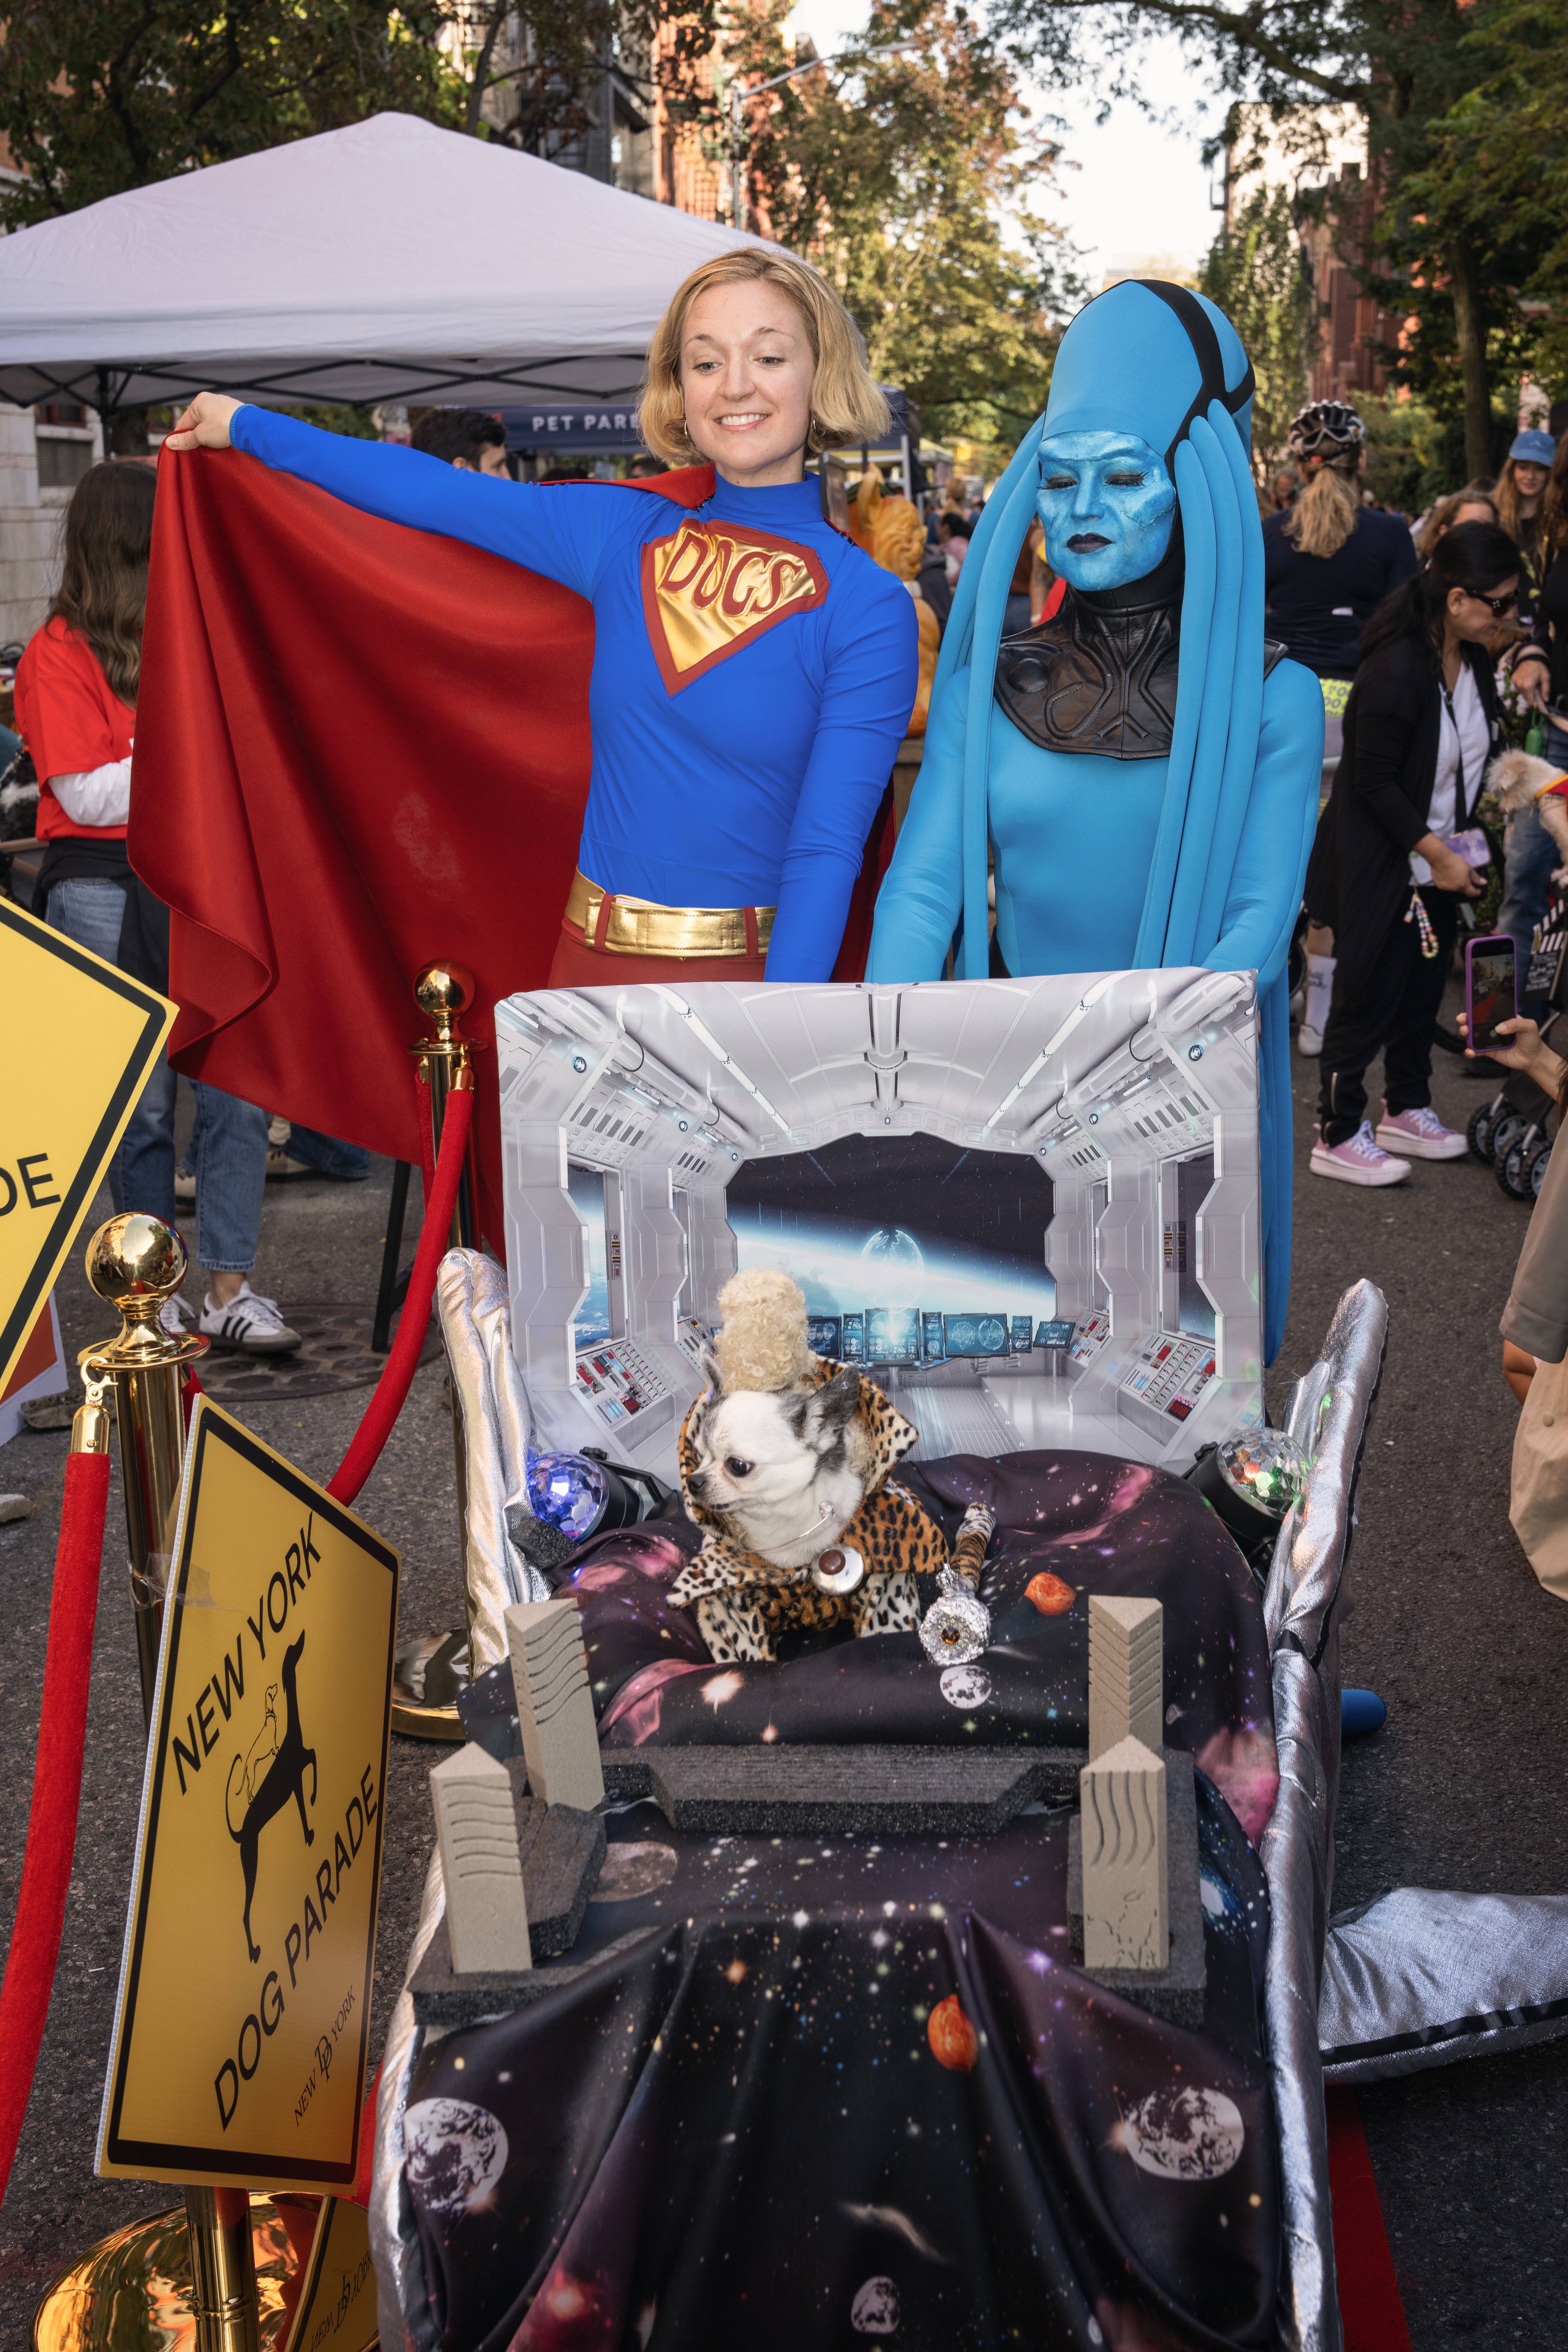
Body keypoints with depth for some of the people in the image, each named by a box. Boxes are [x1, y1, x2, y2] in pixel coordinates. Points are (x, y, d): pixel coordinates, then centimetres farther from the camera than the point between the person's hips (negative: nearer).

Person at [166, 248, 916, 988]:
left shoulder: (867, 606, -8)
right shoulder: (626, 534, 4)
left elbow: (828, 850, -13)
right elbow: (432, 493, 15)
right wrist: (244, 425, 23)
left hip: (750, 979, -4)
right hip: (592, 960, 4)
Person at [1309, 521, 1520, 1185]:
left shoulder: (1473, 660, 2)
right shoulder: (1397, 670, -25)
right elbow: (1374, 782, -22)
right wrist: (1438, 853, -20)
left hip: (1439, 856, 8)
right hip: (1382, 861, -8)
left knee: (1425, 982, 16)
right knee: (1371, 990, -1)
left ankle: (1406, 1109, 33)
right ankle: (1338, 1135, 11)